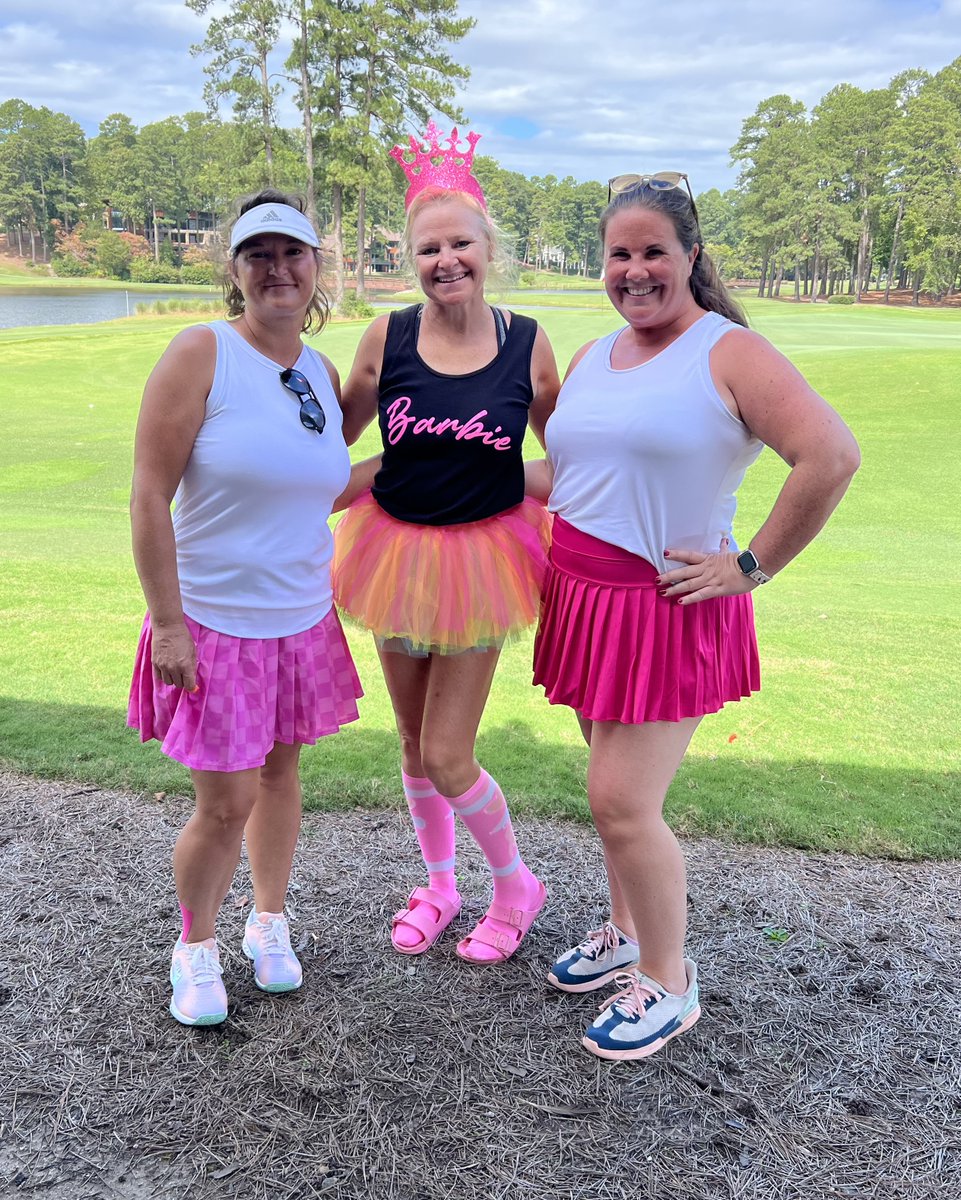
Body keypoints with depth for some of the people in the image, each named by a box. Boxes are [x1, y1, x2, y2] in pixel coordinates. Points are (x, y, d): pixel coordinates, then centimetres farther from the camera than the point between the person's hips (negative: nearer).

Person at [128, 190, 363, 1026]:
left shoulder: (323, 373, 4)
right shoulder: (202, 354, -13)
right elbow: (151, 497, -14)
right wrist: (167, 624, -16)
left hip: (303, 619, 5)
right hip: (214, 626, -5)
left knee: (280, 773, 17)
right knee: (226, 802, 2)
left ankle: (270, 925, 39)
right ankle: (195, 948, 28)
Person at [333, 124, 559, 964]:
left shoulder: (527, 343, -8)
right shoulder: (387, 337, -6)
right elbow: (337, 436, 6)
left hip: (482, 556, -3)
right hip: (398, 548, 3)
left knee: (446, 756, -2)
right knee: (414, 742, 15)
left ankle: (517, 885, 26)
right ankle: (438, 884, 40)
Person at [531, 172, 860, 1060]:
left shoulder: (730, 354, -10)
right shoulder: (589, 359, 12)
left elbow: (832, 455, -20)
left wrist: (752, 567, -17)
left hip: (668, 609, -6)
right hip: (585, 597, 7)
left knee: (622, 801, -6)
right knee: (618, 790, 16)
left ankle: (667, 982, 16)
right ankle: (629, 930, 37)